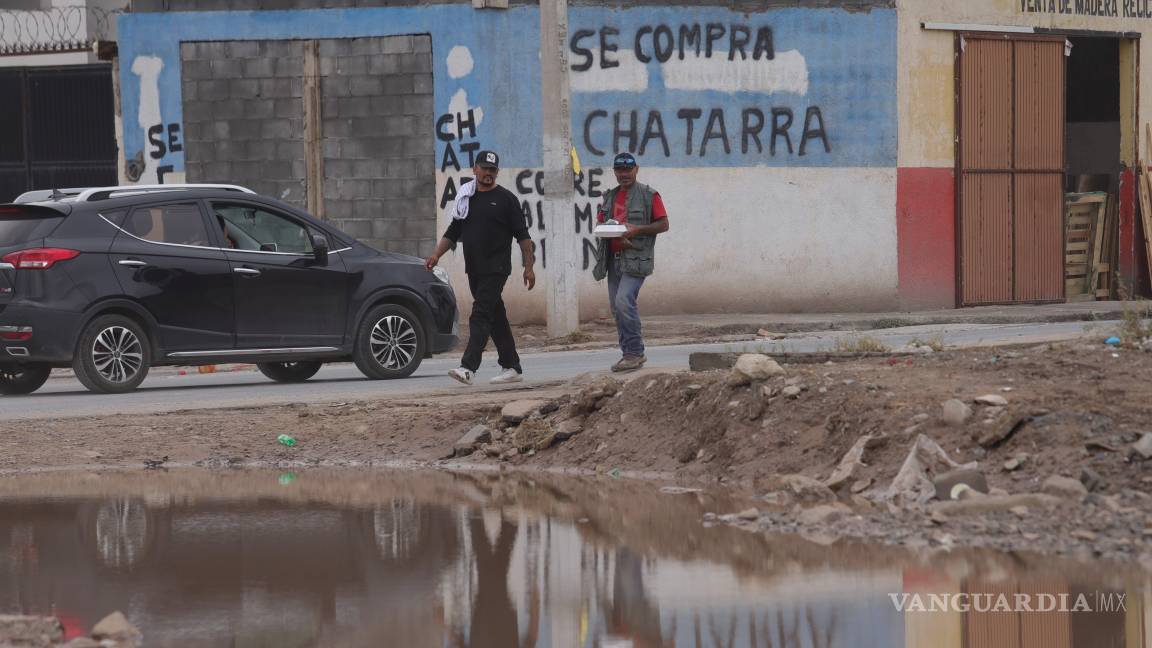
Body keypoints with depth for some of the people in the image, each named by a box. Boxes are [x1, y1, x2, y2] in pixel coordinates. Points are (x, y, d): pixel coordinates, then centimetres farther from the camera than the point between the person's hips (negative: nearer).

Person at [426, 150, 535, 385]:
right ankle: (512, 368, 16)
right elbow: (453, 232, 19)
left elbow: (522, 235, -2)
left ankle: (468, 367, -25)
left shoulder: (506, 199, -2)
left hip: (496, 269, -6)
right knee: (496, 318, 10)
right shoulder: (465, 198, 14)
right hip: (474, 269, 6)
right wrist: (437, 254, 5)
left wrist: (528, 267, -8)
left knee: (481, 315, -16)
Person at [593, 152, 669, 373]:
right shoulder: (610, 197, 17)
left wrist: (637, 230, -17)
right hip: (614, 259, 7)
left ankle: (634, 352, -15)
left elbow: (663, 224, -4)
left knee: (624, 301, -21)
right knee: (617, 308, 7)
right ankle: (629, 354, 16)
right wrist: (615, 234, -4)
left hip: (636, 258, -7)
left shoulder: (648, 195, -2)